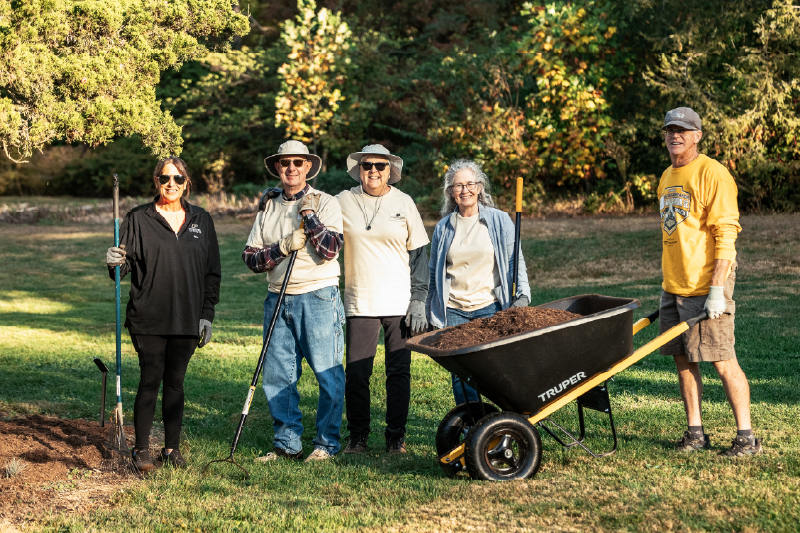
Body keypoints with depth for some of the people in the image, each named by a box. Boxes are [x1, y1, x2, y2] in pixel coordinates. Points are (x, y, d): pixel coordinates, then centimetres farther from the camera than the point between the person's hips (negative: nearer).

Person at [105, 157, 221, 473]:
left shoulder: (201, 220, 10)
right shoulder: (139, 219, 3)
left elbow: (212, 272, 11)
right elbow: (125, 264, 1)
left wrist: (207, 315, 5)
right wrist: (116, 262, -23)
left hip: (187, 319, 2)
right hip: (149, 318, -2)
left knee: (175, 382, 8)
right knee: (150, 380, -4)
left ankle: (172, 448, 17)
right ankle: (141, 449, 6)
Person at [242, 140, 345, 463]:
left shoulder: (325, 203, 1)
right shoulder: (268, 207, 14)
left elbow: (329, 250, -13)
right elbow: (250, 257, 6)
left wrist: (308, 214, -14)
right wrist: (282, 247, -10)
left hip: (317, 298, -4)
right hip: (278, 299, 5)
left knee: (327, 373, -3)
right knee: (277, 375, 5)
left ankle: (326, 443, 8)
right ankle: (287, 444, 15)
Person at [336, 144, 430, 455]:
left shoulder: (403, 203, 4)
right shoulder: (343, 202, 5)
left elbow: (419, 254, 6)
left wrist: (418, 301, -1)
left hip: (399, 302, 0)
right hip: (360, 302, 0)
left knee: (399, 371, 2)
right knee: (356, 372, -2)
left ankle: (396, 436, 14)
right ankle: (357, 436, 13)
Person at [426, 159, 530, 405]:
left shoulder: (500, 221, 4)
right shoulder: (443, 228, 9)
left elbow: (515, 260, 4)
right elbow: (434, 273, 16)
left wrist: (523, 294, -10)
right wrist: (431, 313, 15)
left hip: (491, 307, -2)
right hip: (454, 311, 2)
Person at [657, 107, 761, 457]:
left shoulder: (711, 173, -10)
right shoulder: (667, 178, 16)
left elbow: (726, 234, -16)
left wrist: (716, 290, -21)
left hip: (706, 285, -8)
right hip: (674, 288, 8)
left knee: (722, 360, -6)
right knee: (682, 359, 9)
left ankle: (746, 437, 2)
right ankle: (695, 432, 17)